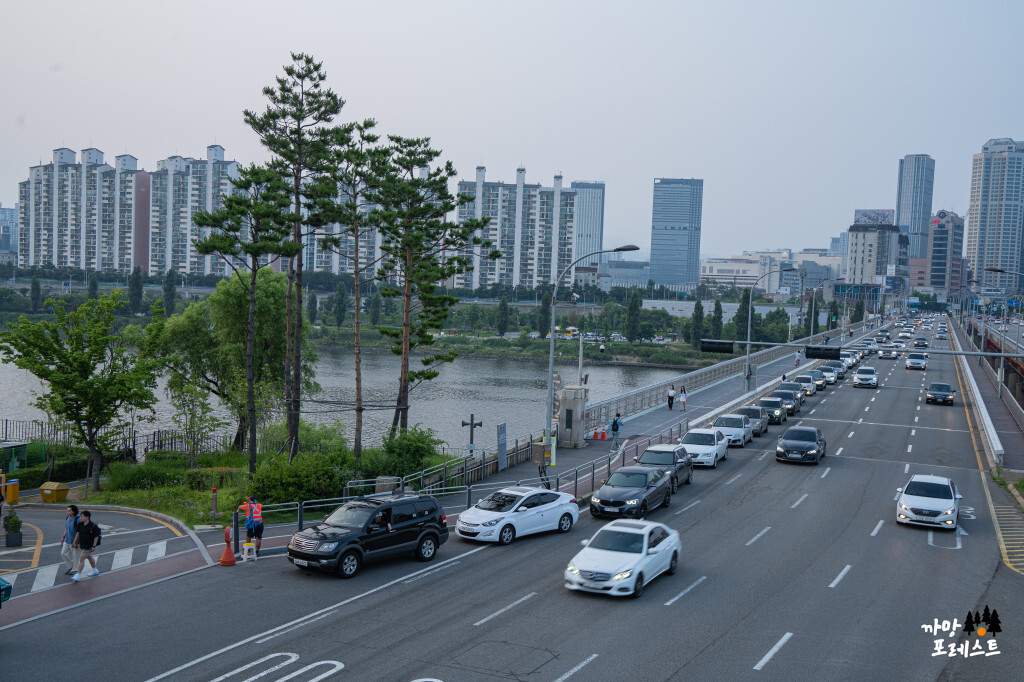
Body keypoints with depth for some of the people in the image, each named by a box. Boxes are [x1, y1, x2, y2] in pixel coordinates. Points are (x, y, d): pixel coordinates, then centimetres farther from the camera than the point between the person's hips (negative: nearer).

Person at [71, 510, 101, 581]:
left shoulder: (93, 526, -19)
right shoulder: (80, 524, 0)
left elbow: (96, 537, -14)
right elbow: (78, 533, 11)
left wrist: (94, 546, -17)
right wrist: (75, 542, 11)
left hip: (88, 546, -8)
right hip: (81, 545, 8)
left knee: (81, 558, -10)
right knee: (89, 557, 22)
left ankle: (78, 575, -6)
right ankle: (95, 570, 40)